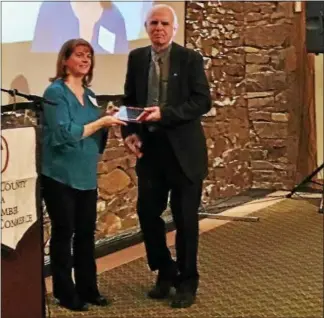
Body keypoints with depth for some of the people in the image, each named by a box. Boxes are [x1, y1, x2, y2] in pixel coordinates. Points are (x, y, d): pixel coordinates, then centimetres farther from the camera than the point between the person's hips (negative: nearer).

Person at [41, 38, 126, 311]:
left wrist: (108, 123, -5)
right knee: (63, 232, 2)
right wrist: (100, 122, -18)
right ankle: (65, 293, 13)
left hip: (86, 175, 6)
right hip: (60, 175, -6)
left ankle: (88, 289, 22)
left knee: (86, 232, 10)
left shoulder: (90, 95, 12)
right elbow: (65, 134, -19)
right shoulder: (56, 92, -9)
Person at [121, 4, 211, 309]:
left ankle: (187, 282, 20)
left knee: (185, 218, 3)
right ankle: (165, 272, 28)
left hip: (183, 149, -4)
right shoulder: (136, 58, 7)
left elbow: (203, 101, -11)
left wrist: (165, 113, -23)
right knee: (147, 211, 6)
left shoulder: (190, 58, -5)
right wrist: (129, 132, -4)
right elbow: (129, 99, 13)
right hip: (149, 148, 4)